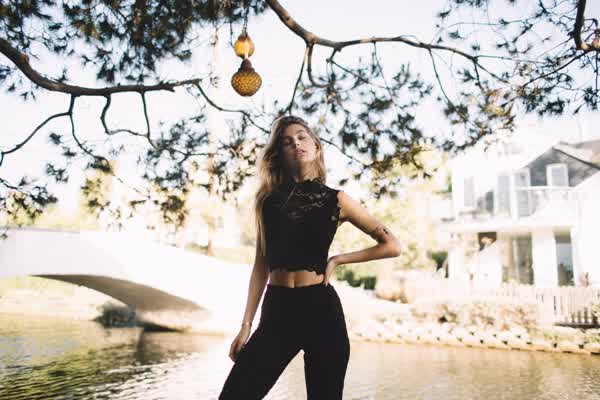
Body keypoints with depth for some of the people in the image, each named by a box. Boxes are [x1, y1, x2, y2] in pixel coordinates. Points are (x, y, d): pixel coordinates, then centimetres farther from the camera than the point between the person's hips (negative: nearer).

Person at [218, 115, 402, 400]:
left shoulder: (335, 199, 2)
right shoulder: (269, 199, 8)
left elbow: (392, 246, 2)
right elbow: (261, 265, 9)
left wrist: (337, 260, -1)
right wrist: (246, 324, 6)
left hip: (321, 309, -2)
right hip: (276, 311, 2)